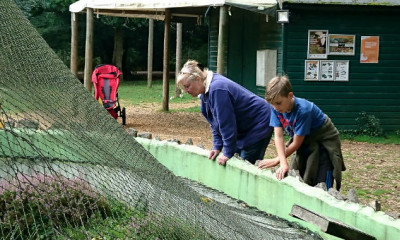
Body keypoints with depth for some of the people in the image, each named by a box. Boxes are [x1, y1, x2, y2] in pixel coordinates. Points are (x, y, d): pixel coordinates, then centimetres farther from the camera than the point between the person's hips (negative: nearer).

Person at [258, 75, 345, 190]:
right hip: (306, 145, 7)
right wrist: (283, 163, -29)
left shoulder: (303, 110, -32)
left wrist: (277, 160, -15)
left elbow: (297, 143, -24)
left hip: (325, 142, -7)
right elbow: (278, 137, -16)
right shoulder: (276, 109, -13)